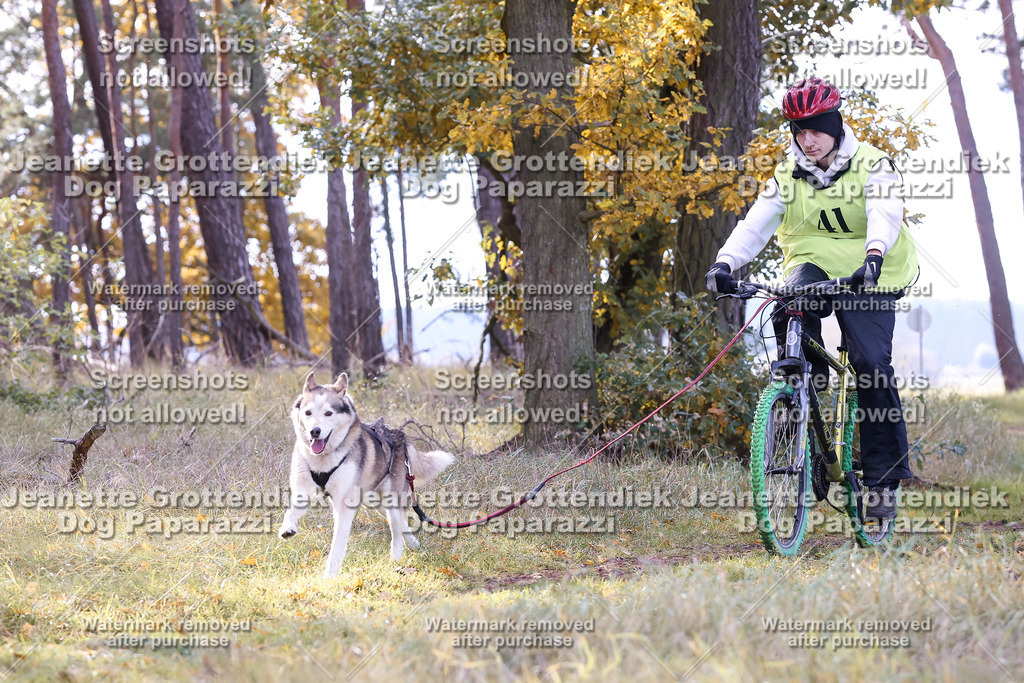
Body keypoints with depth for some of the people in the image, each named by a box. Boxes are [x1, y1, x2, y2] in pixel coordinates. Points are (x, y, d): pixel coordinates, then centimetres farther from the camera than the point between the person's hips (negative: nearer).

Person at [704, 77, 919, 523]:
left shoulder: (871, 166, -6)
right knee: (792, 305, -30)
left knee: (872, 367, -17)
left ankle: (883, 478, -9)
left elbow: (885, 214, -24)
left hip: (865, 277, -4)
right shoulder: (789, 176, 3)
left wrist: (874, 255, -46)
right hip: (813, 264, 4)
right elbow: (756, 224, -9)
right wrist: (726, 261, -28)